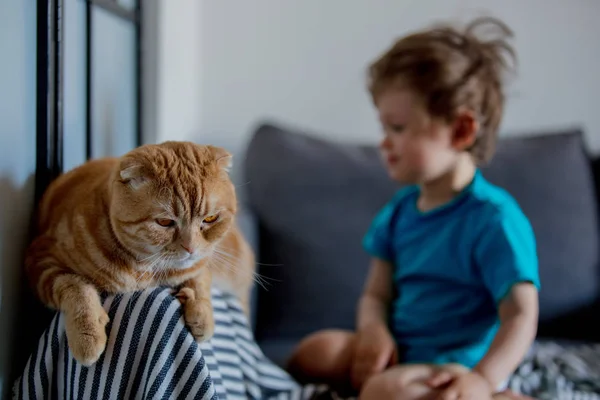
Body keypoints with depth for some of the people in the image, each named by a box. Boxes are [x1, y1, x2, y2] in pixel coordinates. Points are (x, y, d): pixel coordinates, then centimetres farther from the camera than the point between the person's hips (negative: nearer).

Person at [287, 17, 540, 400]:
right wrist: (374, 330, -13)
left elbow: (521, 316, -18)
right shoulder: (399, 210, 8)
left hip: (455, 365, -6)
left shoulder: (494, 219, -15)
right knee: (315, 351, -12)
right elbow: (376, 295, 11)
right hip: (398, 352, 7)